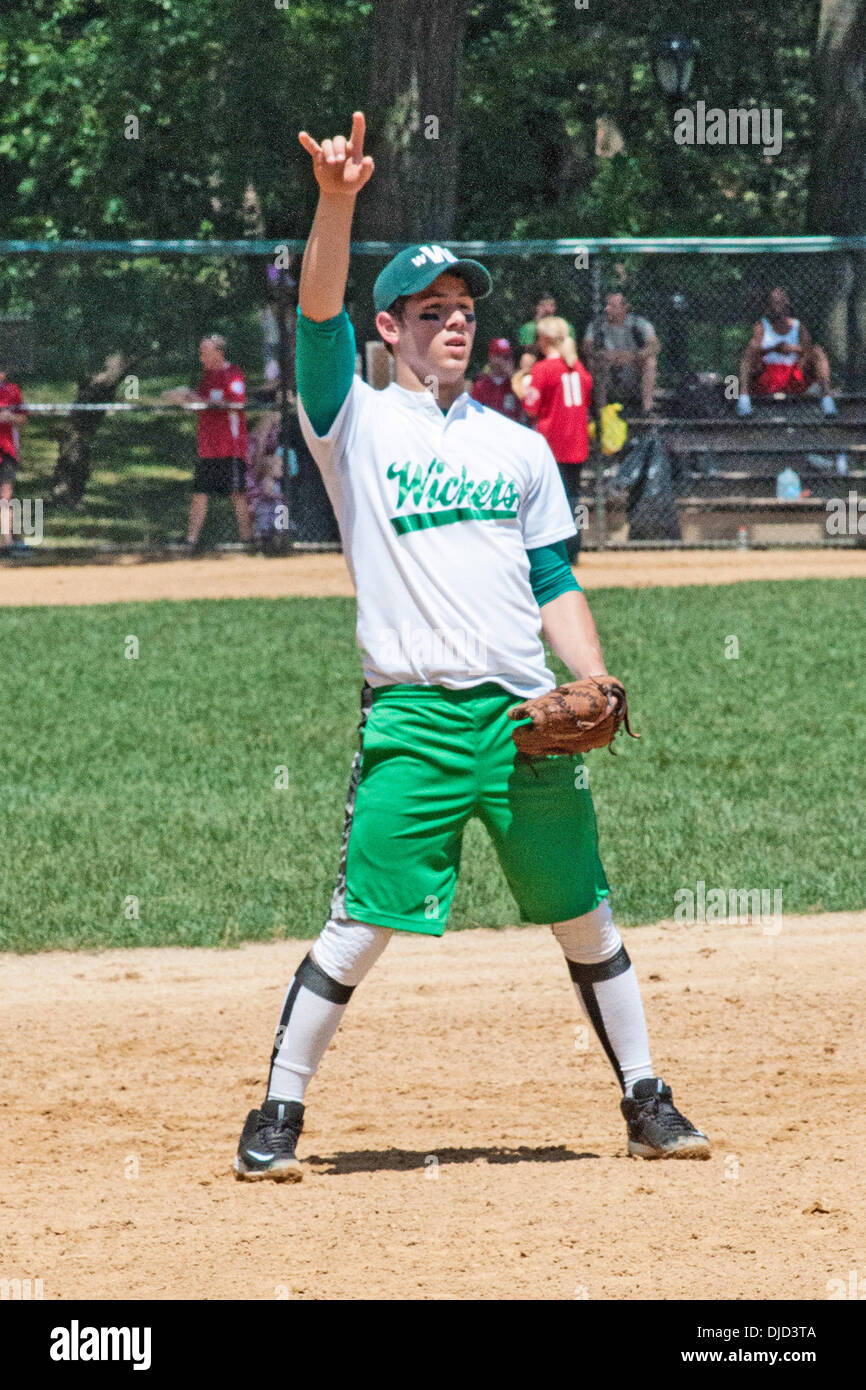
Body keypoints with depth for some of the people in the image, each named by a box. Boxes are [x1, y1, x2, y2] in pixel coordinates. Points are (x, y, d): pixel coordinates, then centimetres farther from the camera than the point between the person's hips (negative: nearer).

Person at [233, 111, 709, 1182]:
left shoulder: (520, 448, 16)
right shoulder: (357, 423, 5)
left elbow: (554, 583, 18)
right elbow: (318, 315, -12)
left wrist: (595, 681, 2)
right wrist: (336, 202, -26)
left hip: (527, 715, 4)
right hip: (414, 718, -4)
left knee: (586, 920, 8)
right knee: (360, 924, -7)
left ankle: (645, 1102, 20)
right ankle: (277, 1116, 3)